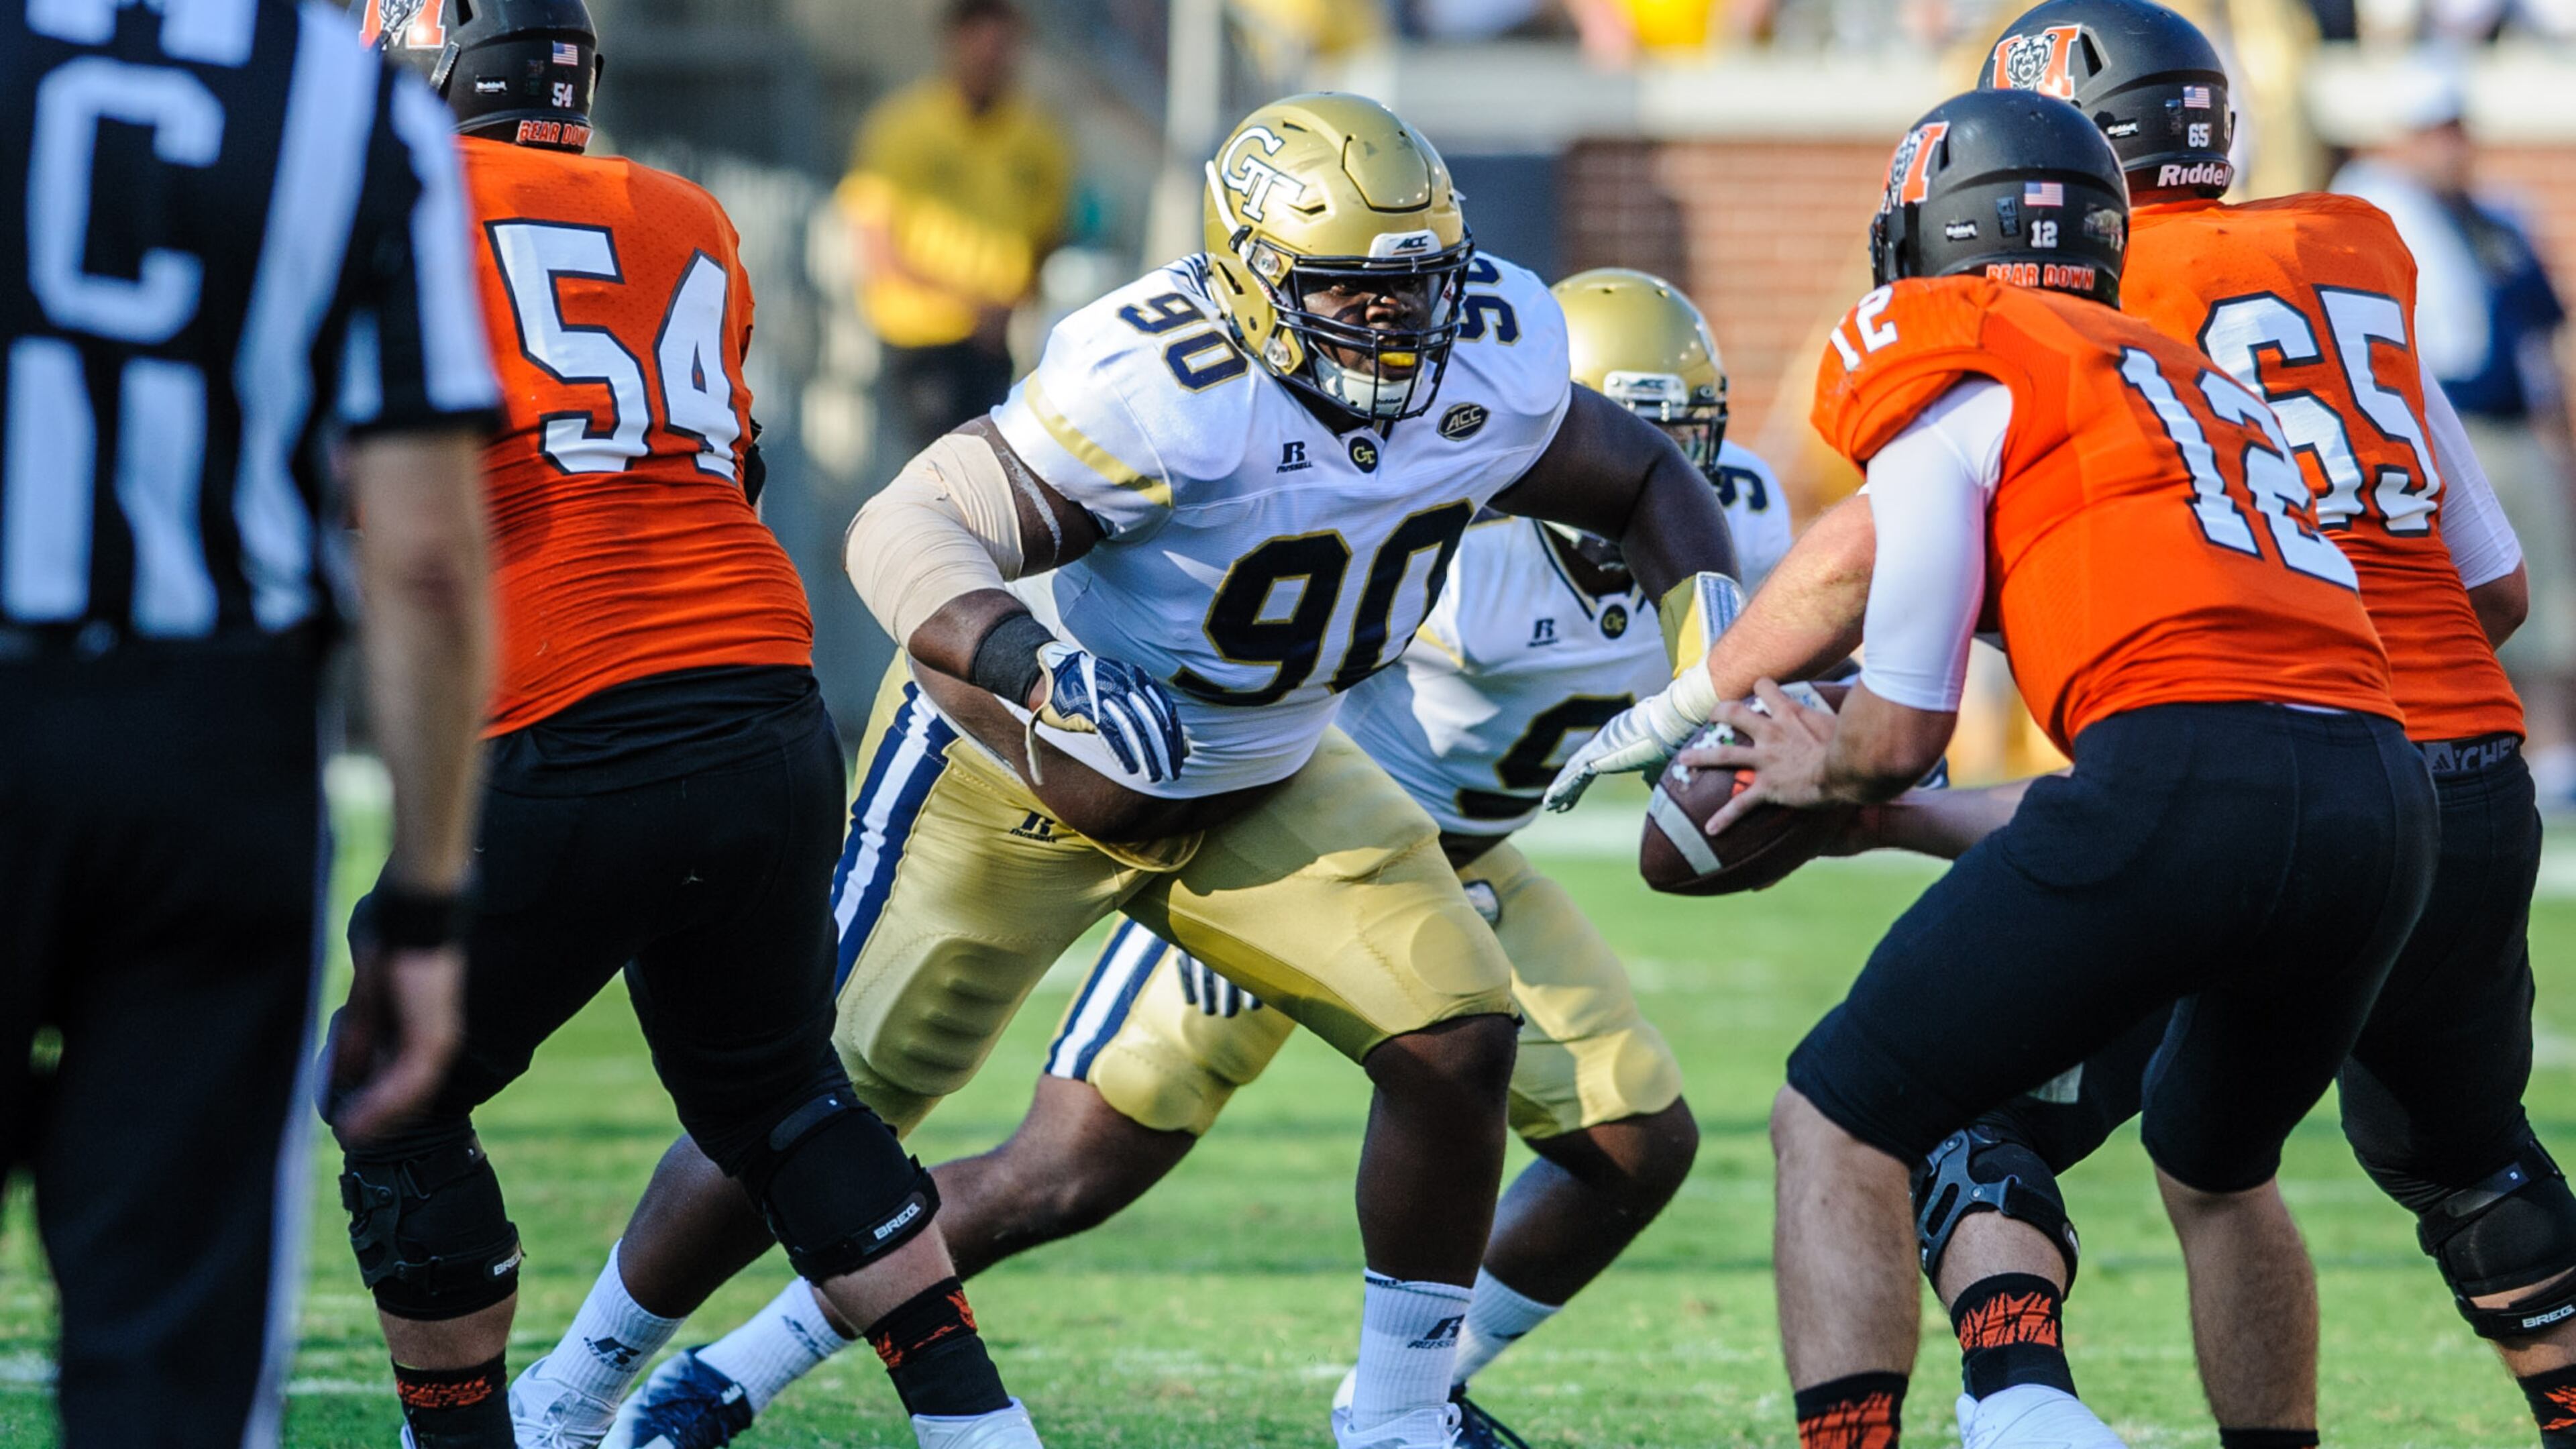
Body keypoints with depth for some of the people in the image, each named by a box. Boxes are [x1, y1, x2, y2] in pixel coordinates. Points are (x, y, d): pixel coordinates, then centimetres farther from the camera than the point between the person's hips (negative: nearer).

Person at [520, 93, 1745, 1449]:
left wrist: (1713, 655, -13)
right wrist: (1040, 664, -55)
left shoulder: (1488, 367, -15)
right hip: (1019, 773, -5)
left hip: (1254, 781, 5)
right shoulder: (1165, 388, -35)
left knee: (1457, 1039, -11)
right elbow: (910, 532, -37)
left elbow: (1645, 483, 5)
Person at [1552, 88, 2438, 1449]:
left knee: (1837, 1125, 5)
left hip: (2185, 768, -7)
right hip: (2383, 796, 7)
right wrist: (1870, 809, 43)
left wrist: (1820, 768, 34)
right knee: (2215, 1167, 32)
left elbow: (1901, 732, 10)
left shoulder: (1953, 376, 9)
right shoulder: (2192, 377, 31)